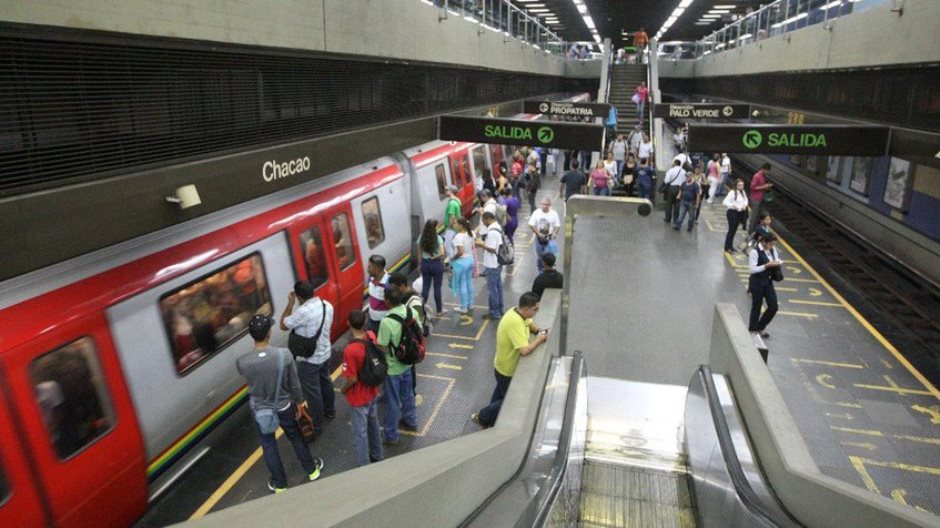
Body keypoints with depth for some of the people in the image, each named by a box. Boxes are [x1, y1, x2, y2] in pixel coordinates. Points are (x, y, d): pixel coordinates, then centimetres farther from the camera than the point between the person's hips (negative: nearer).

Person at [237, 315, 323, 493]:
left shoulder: (241, 362, -25)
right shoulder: (284, 354, -27)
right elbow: (294, 383, -12)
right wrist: (299, 402, 6)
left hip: (260, 410, 0)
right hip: (284, 407, 0)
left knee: (269, 446, 22)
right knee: (296, 438, 25)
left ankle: (279, 483, 40)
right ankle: (312, 469, 45)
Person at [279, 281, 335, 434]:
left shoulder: (304, 311, -31)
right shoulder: (327, 305, -7)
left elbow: (283, 325, -16)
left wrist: (290, 303, -12)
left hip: (309, 360, -7)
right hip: (325, 353, 8)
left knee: (312, 392, 9)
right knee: (325, 383, 28)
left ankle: (317, 425, 24)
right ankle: (330, 411, 48)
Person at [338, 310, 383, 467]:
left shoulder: (350, 350, -33)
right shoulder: (372, 336, -13)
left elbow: (352, 379, -24)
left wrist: (343, 389, -5)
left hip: (359, 397, -7)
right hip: (372, 391, 7)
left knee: (360, 433, 12)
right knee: (373, 424, 27)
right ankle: (377, 455, 47)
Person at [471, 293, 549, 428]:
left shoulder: (517, 313, -8)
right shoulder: (515, 323, -38)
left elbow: (530, 323, 12)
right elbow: (524, 350, -42)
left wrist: (540, 331, -9)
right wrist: (539, 339, -25)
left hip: (505, 366, 9)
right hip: (507, 370, -9)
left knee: (501, 395, 29)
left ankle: (491, 419, 48)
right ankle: (482, 417, 24)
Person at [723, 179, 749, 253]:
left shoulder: (743, 192, 5)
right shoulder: (732, 193, -16)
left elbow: (746, 200, 20)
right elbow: (725, 202, -19)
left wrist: (745, 205, 0)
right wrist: (733, 205, -30)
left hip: (740, 213, 7)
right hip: (732, 212, -7)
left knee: (734, 230, 14)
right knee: (731, 230, -4)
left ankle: (730, 246, 24)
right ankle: (727, 247, 5)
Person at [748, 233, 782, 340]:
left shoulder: (772, 250, 2)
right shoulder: (755, 252, -20)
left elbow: (777, 259, 15)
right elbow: (751, 269, -22)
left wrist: (777, 263, -8)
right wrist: (767, 265, -25)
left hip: (768, 281, 7)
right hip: (757, 283, -7)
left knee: (773, 307, 7)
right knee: (757, 306, 7)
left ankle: (760, 327, 29)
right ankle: (753, 330, 26)